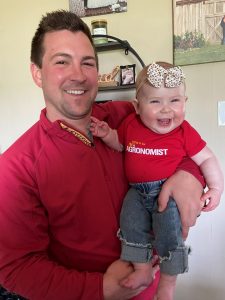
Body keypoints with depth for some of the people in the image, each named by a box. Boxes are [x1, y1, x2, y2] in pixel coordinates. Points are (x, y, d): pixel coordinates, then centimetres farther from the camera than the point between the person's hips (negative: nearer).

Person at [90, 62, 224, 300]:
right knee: (131, 225, -2)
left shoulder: (184, 132, -11)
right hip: (138, 191, 4)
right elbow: (119, 143, 18)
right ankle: (143, 270, 24)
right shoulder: (130, 124, -3)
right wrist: (107, 134, -1)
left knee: (168, 235, -4)